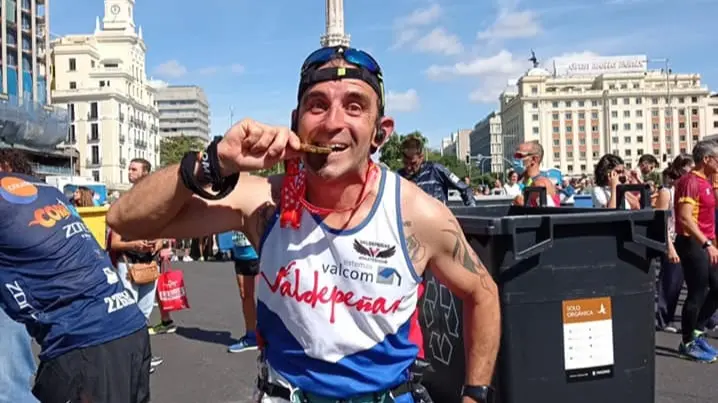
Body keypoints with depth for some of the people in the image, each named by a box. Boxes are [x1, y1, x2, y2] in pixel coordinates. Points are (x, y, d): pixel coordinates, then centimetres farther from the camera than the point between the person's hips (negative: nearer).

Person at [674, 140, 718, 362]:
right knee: (697, 294, -2)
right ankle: (687, 343, 11)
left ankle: (695, 331, 27)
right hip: (692, 244, -10)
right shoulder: (690, 181, -16)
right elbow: (685, 218, -26)